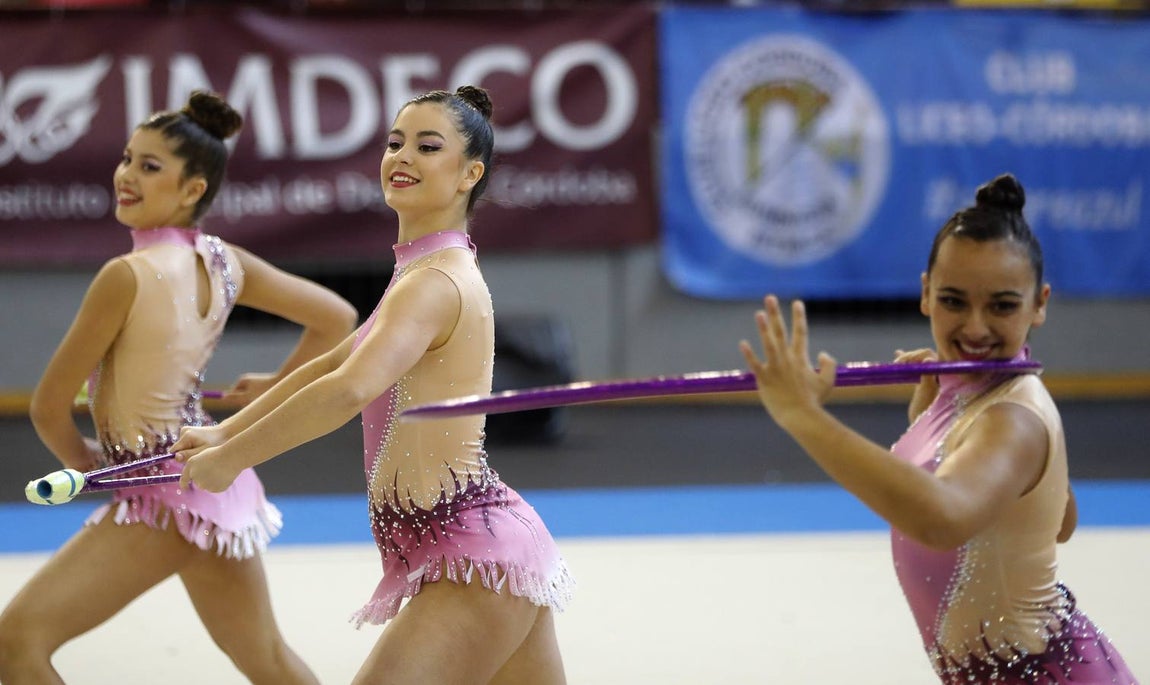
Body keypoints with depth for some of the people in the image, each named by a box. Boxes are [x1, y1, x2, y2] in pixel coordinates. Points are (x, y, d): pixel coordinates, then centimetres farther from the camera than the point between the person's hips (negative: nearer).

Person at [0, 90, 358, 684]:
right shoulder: (223, 262, 0)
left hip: (163, 494, -9)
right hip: (216, 482, 9)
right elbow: (336, 318, 10)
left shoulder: (127, 276, -21)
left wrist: (85, 462, 5)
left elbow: (49, 407, -13)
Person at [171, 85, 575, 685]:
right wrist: (225, 431, 23)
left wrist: (228, 460, -23)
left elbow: (351, 389, -32)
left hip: (473, 566, -11)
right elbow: (335, 364, 28)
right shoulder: (429, 274, 16)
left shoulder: (437, 283, -17)